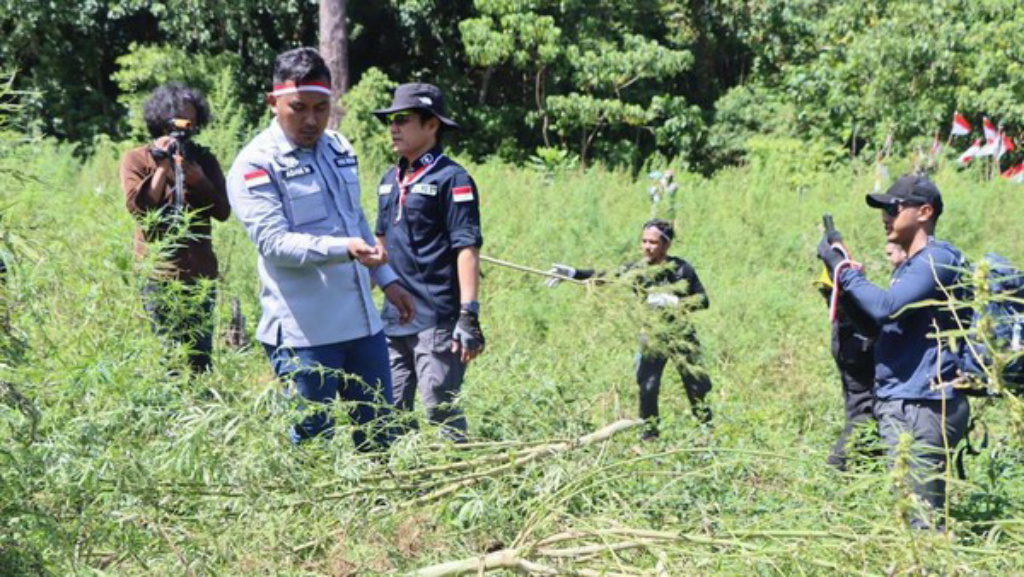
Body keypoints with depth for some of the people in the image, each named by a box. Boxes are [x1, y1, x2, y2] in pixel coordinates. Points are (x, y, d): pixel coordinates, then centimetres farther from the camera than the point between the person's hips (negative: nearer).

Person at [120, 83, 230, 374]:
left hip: (200, 276, 3)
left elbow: (223, 211, 0)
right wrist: (162, 167, -11)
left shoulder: (204, 160, 11)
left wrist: (195, 175, -11)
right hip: (158, 276, -3)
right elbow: (138, 208, -10)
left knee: (200, 357, 5)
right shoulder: (136, 160, 3)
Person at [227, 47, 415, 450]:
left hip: (363, 322, 7)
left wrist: (387, 279, 22)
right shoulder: (255, 165, -10)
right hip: (304, 331, -7)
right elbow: (274, 242, -21)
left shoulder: (338, 148, 13)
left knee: (378, 434, 14)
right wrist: (344, 248, -33)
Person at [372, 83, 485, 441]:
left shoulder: (451, 179, -8)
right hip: (393, 318, 8)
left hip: (437, 321, -8)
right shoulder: (390, 180, 15)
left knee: (441, 411, -7)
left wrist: (468, 315, -18)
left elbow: (467, 249, -13)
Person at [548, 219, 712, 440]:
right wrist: (573, 273, -22)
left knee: (697, 382, 0)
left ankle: (707, 427, 17)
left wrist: (674, 301, -19)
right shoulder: (635, 270, 0)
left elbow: (703, 299, -3)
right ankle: (649, 431, 12)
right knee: (647, 385, -4)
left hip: (681, 337, -1)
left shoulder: (681, 268, -4)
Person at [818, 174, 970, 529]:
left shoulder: (936, 259, -11)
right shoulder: (910, 266, 21)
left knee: (920, 520, -10)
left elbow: (887, 308, -24)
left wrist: (843, 269, -12)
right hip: (899, 405, 10)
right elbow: (885, 326, 20)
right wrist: (839, 282, 9)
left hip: (921, 407, -10)